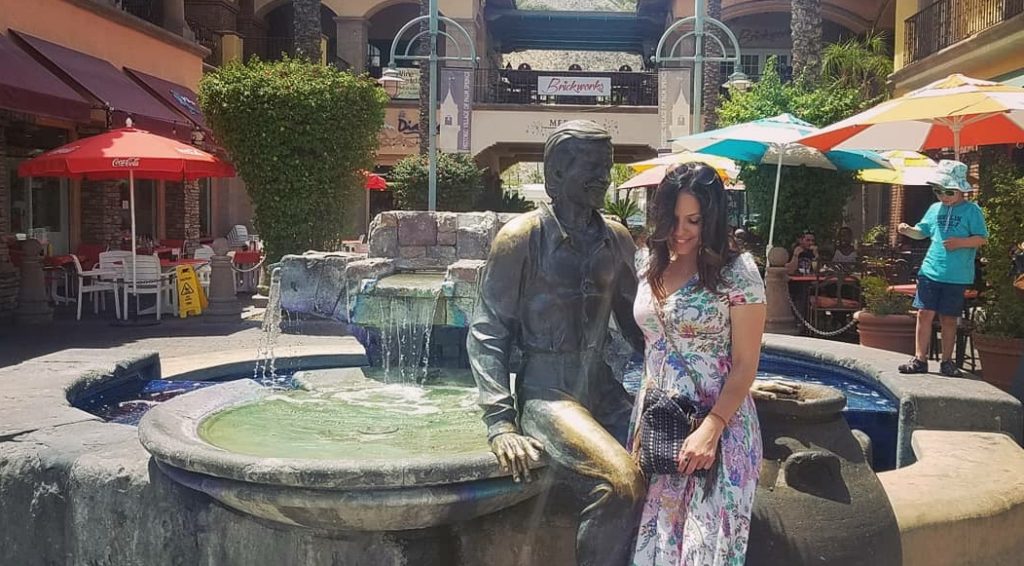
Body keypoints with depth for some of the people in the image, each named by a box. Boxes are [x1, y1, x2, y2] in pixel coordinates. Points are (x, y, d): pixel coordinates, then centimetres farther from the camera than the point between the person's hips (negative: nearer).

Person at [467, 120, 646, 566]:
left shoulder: (617, 239, 9)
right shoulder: (522, 236, -7)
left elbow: (634, 322, 17)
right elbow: (486, 333, -7)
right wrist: (500, 423, -16)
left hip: (600, 386, 5)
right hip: (546, 391, -5)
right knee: (622, 481, -25)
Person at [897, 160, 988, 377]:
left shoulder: (971, 210, -2)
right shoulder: (935, 209, 11)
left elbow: (982, 238, -5)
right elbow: (922, 232, 19)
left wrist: (961, 242, -21)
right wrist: (907, 230, -1)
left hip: (957, 277, -3)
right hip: (930, 271, 3)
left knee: (948, 319, 5)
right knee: (924, 314, 0)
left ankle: (947, 361, 18)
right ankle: (920, 359, 6)